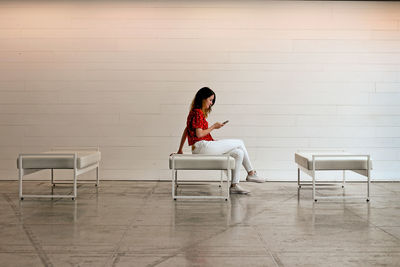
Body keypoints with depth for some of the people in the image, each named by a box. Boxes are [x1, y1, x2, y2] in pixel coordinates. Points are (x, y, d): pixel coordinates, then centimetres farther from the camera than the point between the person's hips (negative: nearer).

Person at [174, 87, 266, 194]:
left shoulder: (195, 112, 20)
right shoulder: (197, 113, -11)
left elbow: (186, 131, 21)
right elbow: (199, 134, -18)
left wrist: (180, 150, 21)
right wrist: (213, 127, -5)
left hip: (204, 147, 10)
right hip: (202, 146, -10)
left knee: (238, 153, 3)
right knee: (240, 143, -2)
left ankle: (234, 185, 1)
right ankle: (251, 173, 11)